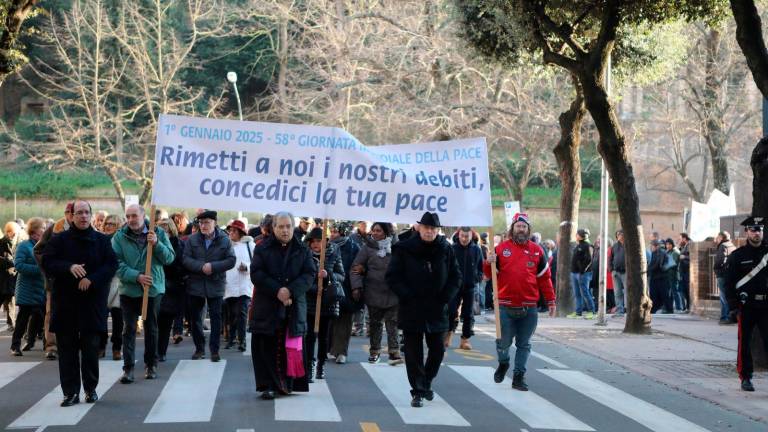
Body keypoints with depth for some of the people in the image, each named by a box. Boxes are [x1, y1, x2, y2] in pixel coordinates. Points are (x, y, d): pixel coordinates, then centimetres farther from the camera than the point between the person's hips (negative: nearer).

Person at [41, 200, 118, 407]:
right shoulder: (59, 240, 5)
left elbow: (112, 265, -1)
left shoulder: (102, 240, 6)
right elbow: (47, 263, -2)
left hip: (93, 301, 0)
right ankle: (71, 392, 5)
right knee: (67, 348, 0)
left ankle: (91, 389, 16)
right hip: (65, 302, 0)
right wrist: (69, 267, -19)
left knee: (91, 347, 3)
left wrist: (92, 278, -15)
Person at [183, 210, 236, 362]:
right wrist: (201, 267, -22)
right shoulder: (192, 240, 1)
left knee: (216, 317, 0)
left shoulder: (224, 240, -2)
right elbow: (186, 259, -6)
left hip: (215, 285, -1)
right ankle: (199, 348, 20)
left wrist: (213, 266, -19)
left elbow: (231, 260, -7)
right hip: (195, 285, 2)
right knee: (196, 318, 8)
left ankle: (214, 349, 8)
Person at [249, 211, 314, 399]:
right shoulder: (262, 249, 4)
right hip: (267, 307, -1)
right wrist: (277, 290, -17)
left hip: (293, 307, 1)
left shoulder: (303, 250, 8)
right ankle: (269, 385, 2)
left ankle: (288, 383, 12)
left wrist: (290, 291, -16)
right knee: (267, 347, -2)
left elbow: (308, 275, 0)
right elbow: (256, 274, -5)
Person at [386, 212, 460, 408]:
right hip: (411, 310, -3)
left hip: (437, 310, 3)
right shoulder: (404, 249, -6)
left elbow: (456, 276, 9)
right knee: (414, 353, 0)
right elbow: (392, 276, -4)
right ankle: (417, 392, 8)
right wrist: (407, 296, -11)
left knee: (437, 350, 10)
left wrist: (445, 298, -2)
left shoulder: (446, 250, 2)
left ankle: (426, 382, 33)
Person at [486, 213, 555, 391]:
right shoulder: (501, 248, 2)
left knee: (524, 344, 6)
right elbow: (490, 275, 5)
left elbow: (544, 278, 8)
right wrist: (489, 264, -17)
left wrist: (551, 301, 7)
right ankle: (503, 363, 33)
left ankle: (519, 376, 14)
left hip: (529, 308, 1)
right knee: (503, 342, 4)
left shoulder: (536, 250, 5)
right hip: (506, 307, -1)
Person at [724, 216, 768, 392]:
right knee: (745, 343, 4)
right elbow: (730, 283, -1)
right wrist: (733, 306, -9)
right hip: (746, 306, -1)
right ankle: (745, 377, 13)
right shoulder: (737, 256, 1)